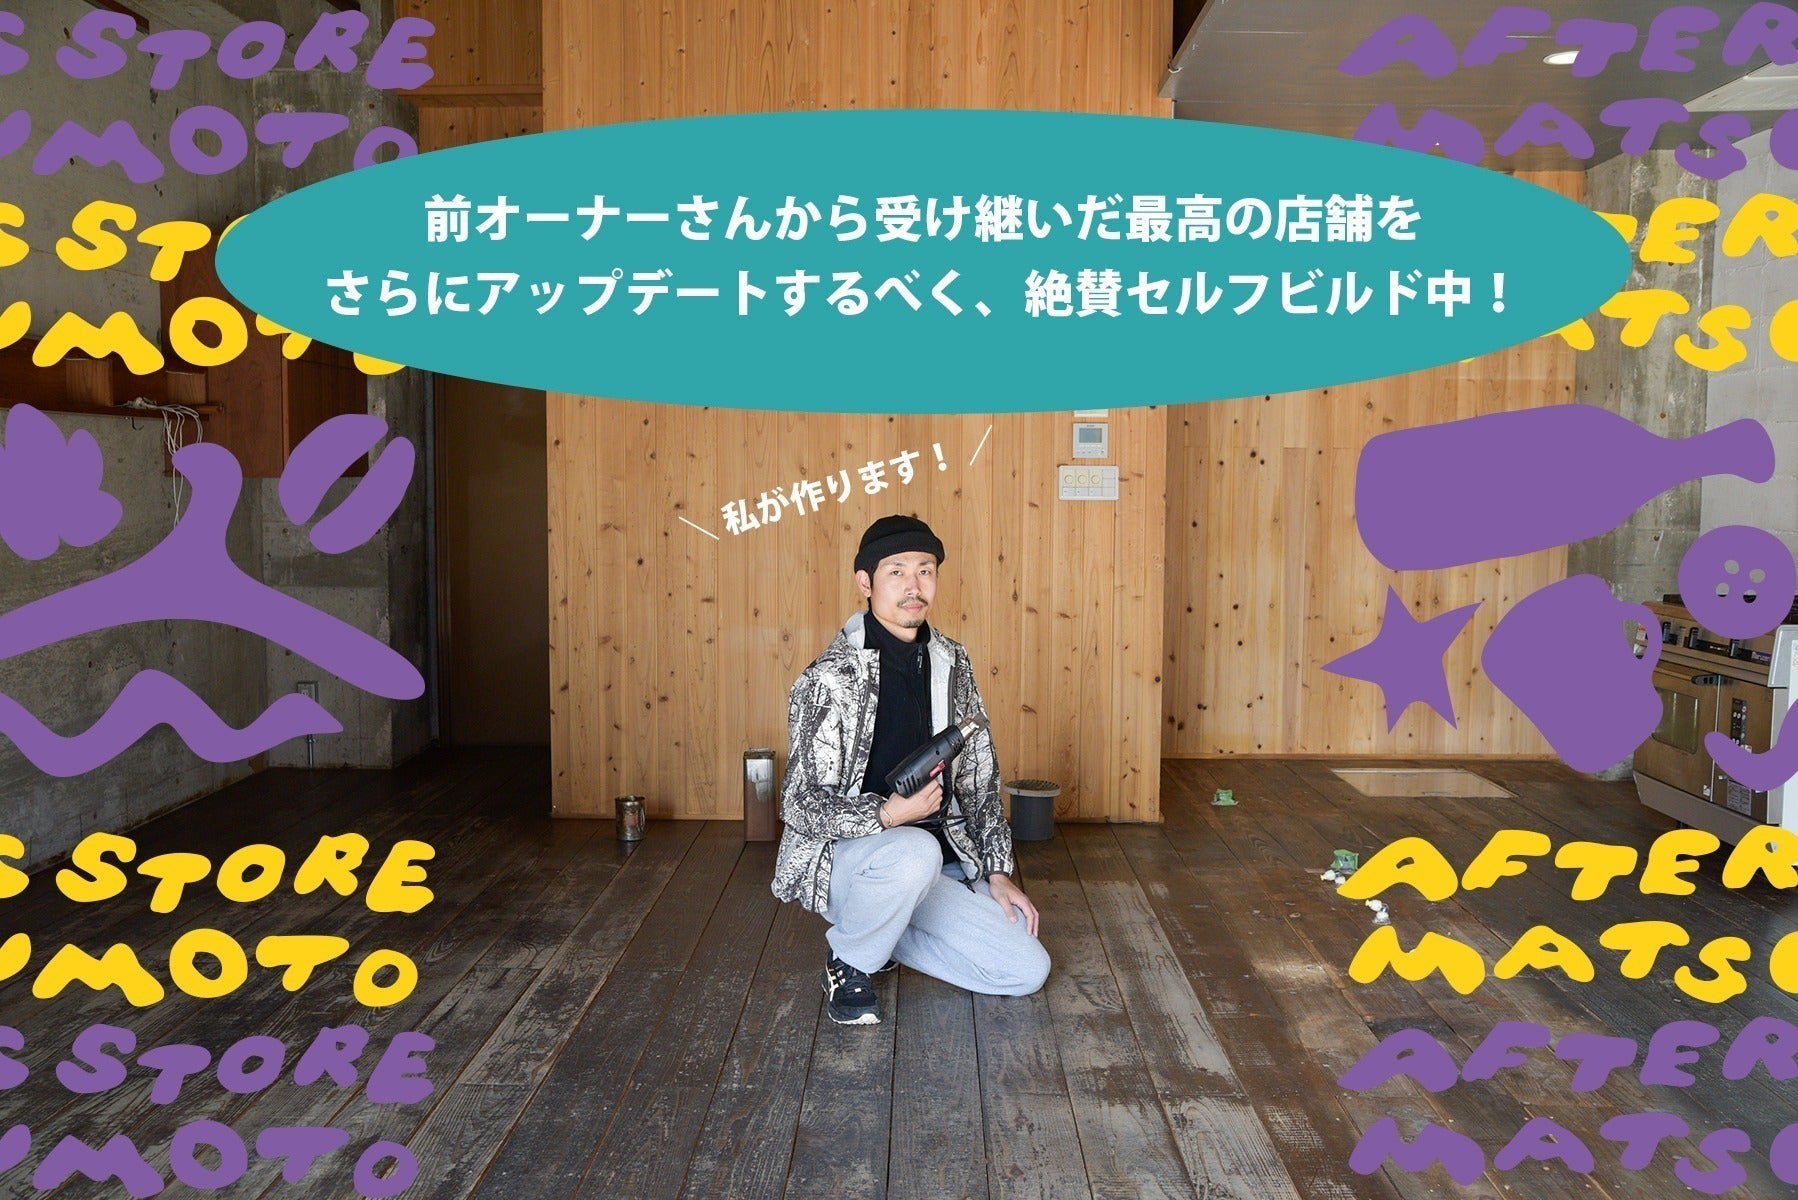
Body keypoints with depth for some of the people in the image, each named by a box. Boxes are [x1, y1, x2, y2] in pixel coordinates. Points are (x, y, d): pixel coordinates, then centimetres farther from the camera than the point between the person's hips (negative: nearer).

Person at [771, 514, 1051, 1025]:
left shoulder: (951, 664, 4)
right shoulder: (829, 678, -15)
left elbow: (980, 772, 10)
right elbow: (801, 802, -16)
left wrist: (997, 871, 4)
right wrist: (887, 815, -32)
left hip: (939, 855, 6)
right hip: (841, 856, -6)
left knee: (1027, 971, -4)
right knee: (914, 851, -39)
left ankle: (880, 929, 14)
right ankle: (847, 963, -9)